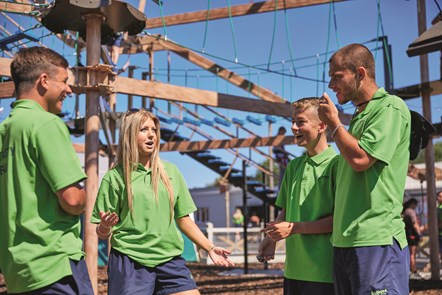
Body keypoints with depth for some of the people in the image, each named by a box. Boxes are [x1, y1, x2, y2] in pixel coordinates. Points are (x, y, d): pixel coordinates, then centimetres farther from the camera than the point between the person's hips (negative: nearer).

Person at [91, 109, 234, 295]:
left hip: (170, 260, 3)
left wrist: (210, 248, 9)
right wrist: (105, 225, -21)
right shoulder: (115, 177, 0)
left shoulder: (170, 171, 9)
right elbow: (103, 234, 1)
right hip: (130, 262, -3)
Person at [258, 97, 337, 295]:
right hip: (293, 268, 7)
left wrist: (295, 227, -15)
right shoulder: (294, 166, 13)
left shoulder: (335, 164, -9)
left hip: (323, 270, -7)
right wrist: (272, 237, 1)